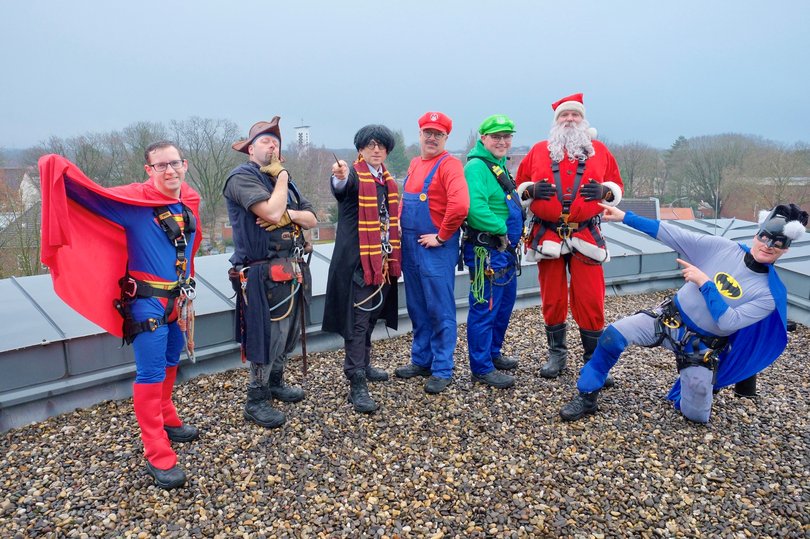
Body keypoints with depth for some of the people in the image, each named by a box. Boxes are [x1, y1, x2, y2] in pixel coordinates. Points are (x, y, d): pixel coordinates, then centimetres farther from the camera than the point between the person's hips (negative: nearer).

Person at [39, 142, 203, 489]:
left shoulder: (190, 202, 4)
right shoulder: (134, 200, -14)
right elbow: (92, 195, -26)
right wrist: (59, 171, -43)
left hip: (179, 301, 7)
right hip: (147, 303, -7)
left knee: (170, 365, 22)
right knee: (150, 376, -2)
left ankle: (166, 421, 43)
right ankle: (158, 457, 6)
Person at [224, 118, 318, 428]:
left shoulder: (284, 179, 17)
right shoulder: (242, 177, -9)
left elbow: (311, 219, 10)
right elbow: (272, 212, -25)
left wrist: (288, 214, -11)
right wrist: (281, 176, -10)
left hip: (291, 270, 8)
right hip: (263, 273, -8)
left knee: (288, 332, 18)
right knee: (265, 337, -2)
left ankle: (275, 383, 37)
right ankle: (256, 401, 13)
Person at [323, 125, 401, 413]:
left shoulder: (388, 180, 14)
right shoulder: (354, 176, -10)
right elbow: (341, 188, -34)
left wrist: (393, 254, 19)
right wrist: (340, 177, -58)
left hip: (382, 260, 8)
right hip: (358, 261, -8)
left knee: (371, 316, 19)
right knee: (358, 320, -7)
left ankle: (363, 365, 36)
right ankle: (357, 385, -3)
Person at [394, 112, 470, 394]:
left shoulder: (449, 164, -11)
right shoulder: (414, 164, 15)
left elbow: (460, 205, -25)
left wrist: (441, 236, -17)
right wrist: (401, 224, 12)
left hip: (436, 248, -8)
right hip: (410, 245, 8)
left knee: (440, 311, 0)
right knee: (417, 308, 16)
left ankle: (442, 370, 10)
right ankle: (421, 360, 29)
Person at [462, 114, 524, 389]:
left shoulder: (498, 165, 16)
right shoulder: (477, 167, -15)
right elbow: (475, 208, -30)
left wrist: (511, 236, 10)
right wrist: (500, 229, -19)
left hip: (505, 250, 10)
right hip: (487, 251, -10)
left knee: (504, 305, 20)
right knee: (485, 310, -2)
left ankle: (493, 353, 35)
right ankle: (481, 368, 8)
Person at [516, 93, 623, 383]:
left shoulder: (599, 150, 10)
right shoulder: (539, 150, 9)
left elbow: (617, 186, 12)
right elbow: (518, 186, 11)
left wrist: (605, 191, -10)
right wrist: (531, 190, -10)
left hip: (585, 237, 0)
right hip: (548, 237, 1)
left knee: (590, 300, 0)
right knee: (552, 299, 8)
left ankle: (594, 358, 14)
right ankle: (556, 354, 23)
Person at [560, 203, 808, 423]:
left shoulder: (770, 294, -12)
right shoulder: (722, 247, -7)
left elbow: (727, 323, -22)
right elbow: (671, 234, -10)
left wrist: (703, 282, -26)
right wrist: (624, 217, -14)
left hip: (702, 346, -1)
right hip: (670, 318, 1)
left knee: (696, 416, -3)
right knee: (614, 333, -23)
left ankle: (698, 382, 33)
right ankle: (587, 396, -7)